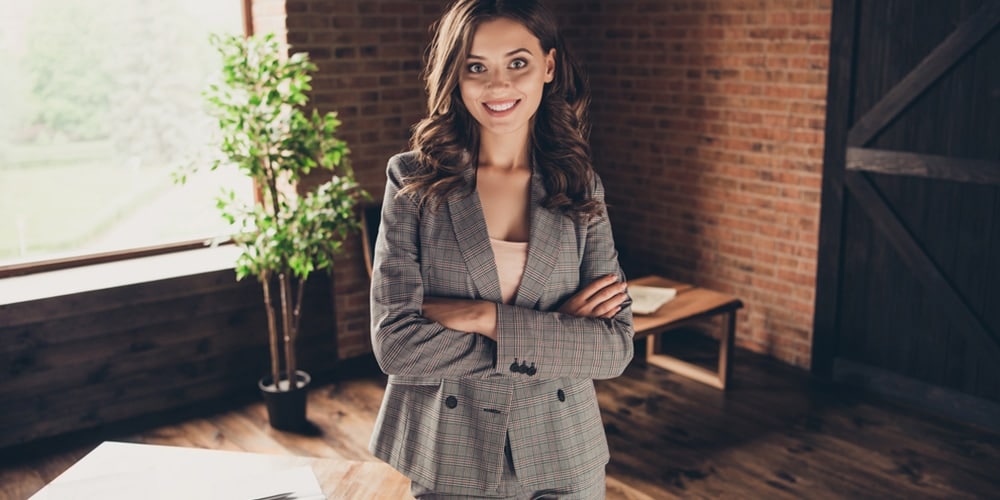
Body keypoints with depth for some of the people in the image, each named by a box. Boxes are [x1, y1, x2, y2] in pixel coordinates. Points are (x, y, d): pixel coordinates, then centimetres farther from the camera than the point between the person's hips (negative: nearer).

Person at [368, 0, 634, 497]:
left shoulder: (581, 187, -3)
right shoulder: (412, 181, -9)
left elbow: (616, 346, -9)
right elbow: (394, 343, -16)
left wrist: (486, 318, -19)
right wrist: (552, 333, -17)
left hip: (561, 459, 2)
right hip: (444, 459, -1)